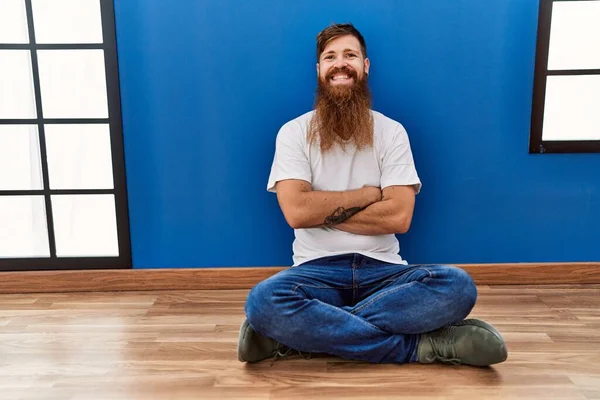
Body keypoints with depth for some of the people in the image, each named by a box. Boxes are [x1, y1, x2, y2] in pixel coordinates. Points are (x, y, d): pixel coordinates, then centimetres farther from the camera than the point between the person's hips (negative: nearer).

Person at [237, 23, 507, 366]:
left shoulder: (392, 131, 4)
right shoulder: (293, 132, 1)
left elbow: (399, 217, -8)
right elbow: (296, 211, -14)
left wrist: (323, 210, -9)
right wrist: (366, 194, -7)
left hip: (382, 269, 2)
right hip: (317, 269, -1)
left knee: (457, 286, -28)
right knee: (263, 301, -34)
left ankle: (296, 334, -26)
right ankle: (420, 344, -25)